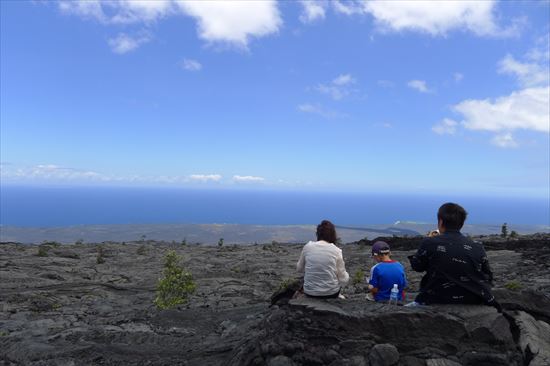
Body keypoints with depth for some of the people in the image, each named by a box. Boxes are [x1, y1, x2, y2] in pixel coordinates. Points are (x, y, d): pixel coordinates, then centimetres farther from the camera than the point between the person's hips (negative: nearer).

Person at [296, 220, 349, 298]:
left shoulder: (307, 247, -7)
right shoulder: (336, 250, -12)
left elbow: (299, 268, 7)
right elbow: (343, 280, -8)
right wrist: (346, 276, 14)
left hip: (310, 293, 1)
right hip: (330, 293, -1)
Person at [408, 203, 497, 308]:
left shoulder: (429, 243, -10)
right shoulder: (478, 248, -1)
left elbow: (417, 266, 7)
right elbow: (488, 278, 5)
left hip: (439, 302, -3)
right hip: (473, 303, 3)